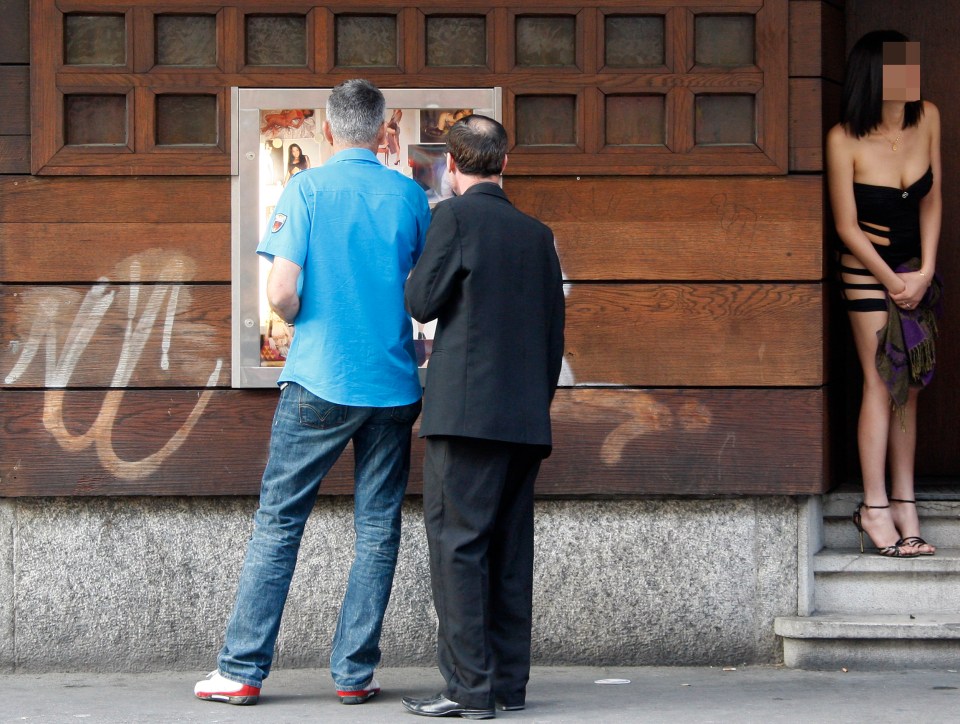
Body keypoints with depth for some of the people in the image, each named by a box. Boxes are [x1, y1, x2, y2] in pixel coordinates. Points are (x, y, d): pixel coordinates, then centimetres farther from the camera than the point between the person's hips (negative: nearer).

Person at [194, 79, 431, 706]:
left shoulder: (307, 189, -5)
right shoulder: (410, 195, 3)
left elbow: (281, 292, -12)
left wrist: (306, 323, 8)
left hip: (320, 380, -2)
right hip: (393, 383, 2)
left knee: (279, 522, 4)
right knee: (378, 529, 8)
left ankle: (243, 671, 5)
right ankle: (355, 672, 9)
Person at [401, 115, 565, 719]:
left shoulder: (455, 217, -4)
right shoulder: (537, 233, 14)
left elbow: (423, 301, -5)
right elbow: (554, 332, 15)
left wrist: (420, 261, 14)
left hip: (468, 412, -6)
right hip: (526, 417, 6)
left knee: (457, 542, -5)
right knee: (510, 549, 10)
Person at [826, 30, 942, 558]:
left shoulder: (927, 118, -4)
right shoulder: (844, 140, -18)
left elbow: (931, 201, 2)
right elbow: (847, 226, -11)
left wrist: (925, 272, -6)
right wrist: (892, 281, -9)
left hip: (917, 271, 5)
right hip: (867, 272, -5)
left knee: (908, 388, 4)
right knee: (881, 382, -9)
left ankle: (902, 504, 7)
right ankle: (876, 508, -5)